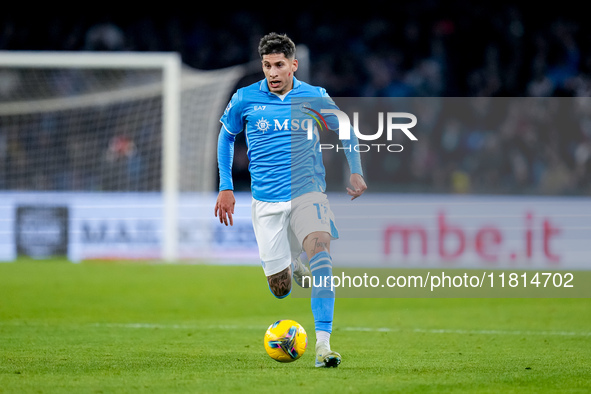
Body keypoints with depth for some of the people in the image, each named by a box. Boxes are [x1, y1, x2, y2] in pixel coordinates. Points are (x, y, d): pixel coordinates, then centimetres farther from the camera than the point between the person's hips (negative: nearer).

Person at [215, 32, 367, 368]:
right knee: (280, 289, 1)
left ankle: (323, 344, -31)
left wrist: (356, 171, 4)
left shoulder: (315, 97, -1)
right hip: (266, 202, 1)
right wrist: (226, 187, 9)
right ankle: (292, 268, 42)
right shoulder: (245, 99, -1)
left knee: (320, 251, -28)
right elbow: (226, 137, 15)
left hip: (308, 192, -1)